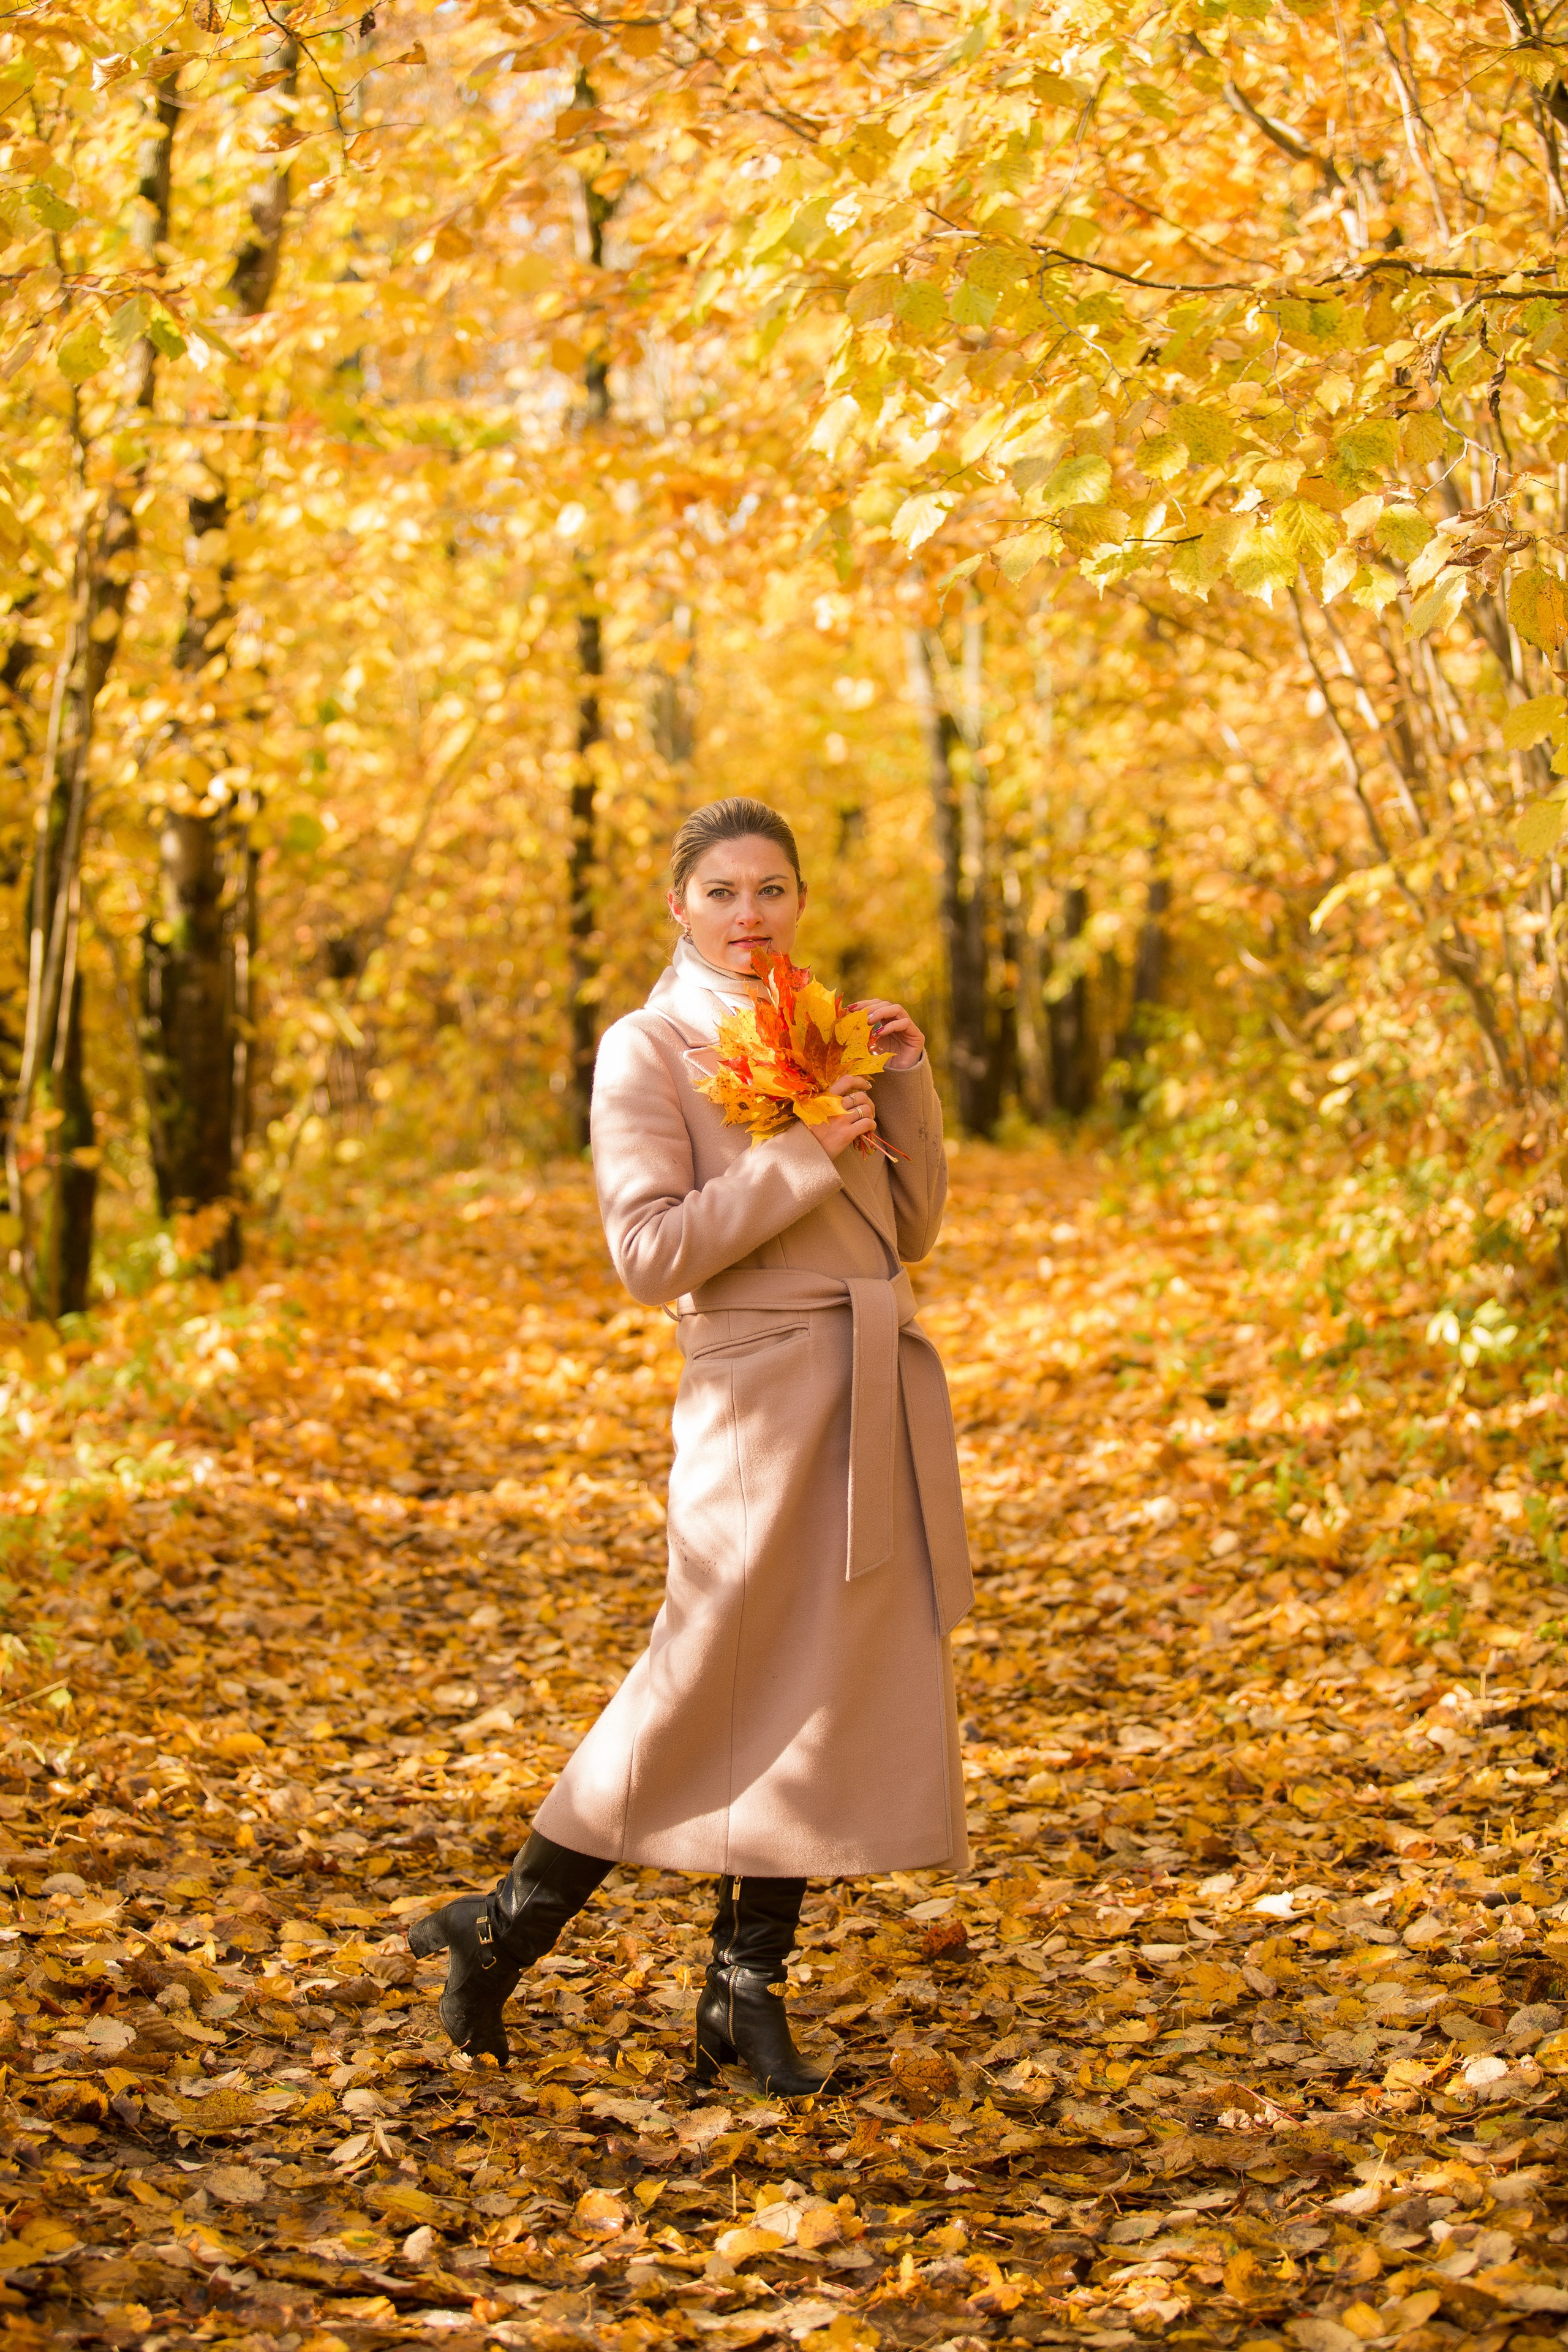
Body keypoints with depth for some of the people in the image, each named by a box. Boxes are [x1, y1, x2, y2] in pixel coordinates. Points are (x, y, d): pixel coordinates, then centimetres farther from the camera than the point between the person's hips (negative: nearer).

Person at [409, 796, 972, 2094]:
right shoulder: (647, 1050, -5)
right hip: (762, 1392, -6)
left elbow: (911, 1228, 15)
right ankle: (507, 1930, 14)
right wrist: (805, 1154, -18)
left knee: (833, 1691, 7)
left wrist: (907, 1088, 2)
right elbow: (652, 1252, -15)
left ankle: (749, 1989, 17)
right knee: (707, 1691, -3)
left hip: (883, 1390, 6)